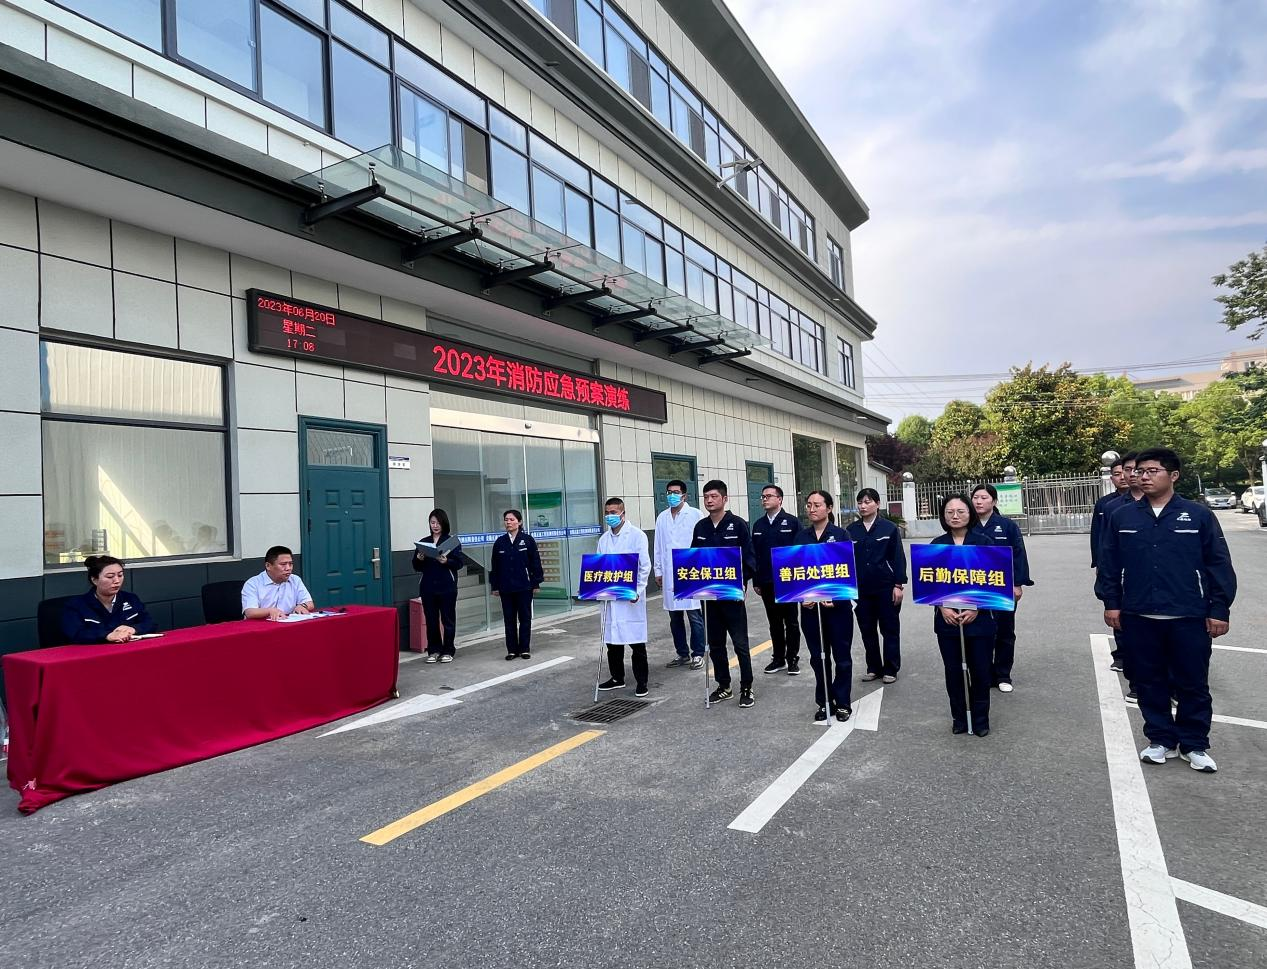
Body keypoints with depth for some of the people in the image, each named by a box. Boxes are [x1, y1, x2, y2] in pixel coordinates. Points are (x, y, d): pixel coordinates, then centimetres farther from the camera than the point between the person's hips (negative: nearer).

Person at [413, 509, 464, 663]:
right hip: (428, 588, 3)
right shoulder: (424, 542, 10)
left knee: (448, 619, 3)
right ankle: (433, 651, 18)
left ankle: (448, 651, 13)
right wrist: (419, 559, -10)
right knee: (431, 620, 7)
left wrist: (446, 561, -25)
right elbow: (416, 567, 11)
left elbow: (460, 563, -7)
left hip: (447, 587, -3)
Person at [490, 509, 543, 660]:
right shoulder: (499, 542, 5)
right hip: (506, 588, 3)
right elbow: (495, 566, 8)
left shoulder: (527, 540, -3)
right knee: (509, 619, 7)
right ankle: (512, 650, 16)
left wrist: (536, 583, -4)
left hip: (524, 586, -2)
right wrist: (495, 586, 6)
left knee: (525, 618, 5)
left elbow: (535, 562, -2)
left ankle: (525, 649, 14)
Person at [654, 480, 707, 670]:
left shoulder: (695, 515, -1)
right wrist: (658, 570, 10)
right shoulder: (662, 518, 11)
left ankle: (698, 654, 11)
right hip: (670, 575, 5)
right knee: (675, 617, 10)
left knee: (694, 616, -1)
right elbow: (658, 547, 13)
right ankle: (682, 654, 20)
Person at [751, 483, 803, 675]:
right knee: (774, 623, 12)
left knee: (791, 622, 6)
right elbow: (754, 553, 9)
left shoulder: (792, 522, -4)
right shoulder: (758, 525, 9)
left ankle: (792, 659, 16)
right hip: (766, 582, 4)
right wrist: (756, 581, 7)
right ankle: (778, 658, 23)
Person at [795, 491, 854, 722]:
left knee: (841, 655, 6)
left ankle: (842, 703, 20)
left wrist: (835, 598, -16)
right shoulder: (801, 536, 5)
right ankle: (823, 702, 22)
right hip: (809, 604, 3)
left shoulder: (841, 534, -3)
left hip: (837, 603, -3)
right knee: (817, 656, 9)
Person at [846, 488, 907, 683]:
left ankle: (890, 669, 17)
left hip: (886, 587, -3)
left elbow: (898, 557, -3)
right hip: (861, 588, 3)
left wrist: (899, 585, -8)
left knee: (890, 629, 6)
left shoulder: (889, 528, -3)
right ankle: (873, 667, 23)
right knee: (867, 630, 10)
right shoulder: (851, 530, 5)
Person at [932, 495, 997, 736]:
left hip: (980, 618, -1)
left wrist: (976, 608, -13)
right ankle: (959, 718, 24)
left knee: (980, 670, 6)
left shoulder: (984, 542, -2)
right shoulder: (936, 545, 3)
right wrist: (943, 608, -11)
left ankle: (980, 719, 23)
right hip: (946, 618, 2)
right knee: (954, 670, 9)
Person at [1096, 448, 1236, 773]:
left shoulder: (1199, 515, -1)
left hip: (1189, 617, -1)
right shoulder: (1122, 517, 3)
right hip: (1138, 617, 2)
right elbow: (1109, 564, 6)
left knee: (1193, 684, 10)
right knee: (1149, 683, 11)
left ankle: (1195, 744, 26)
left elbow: (1219, 565, 0)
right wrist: (1111, 603, 3)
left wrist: (1219, 610, -3)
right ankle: (1161, 739, 26)